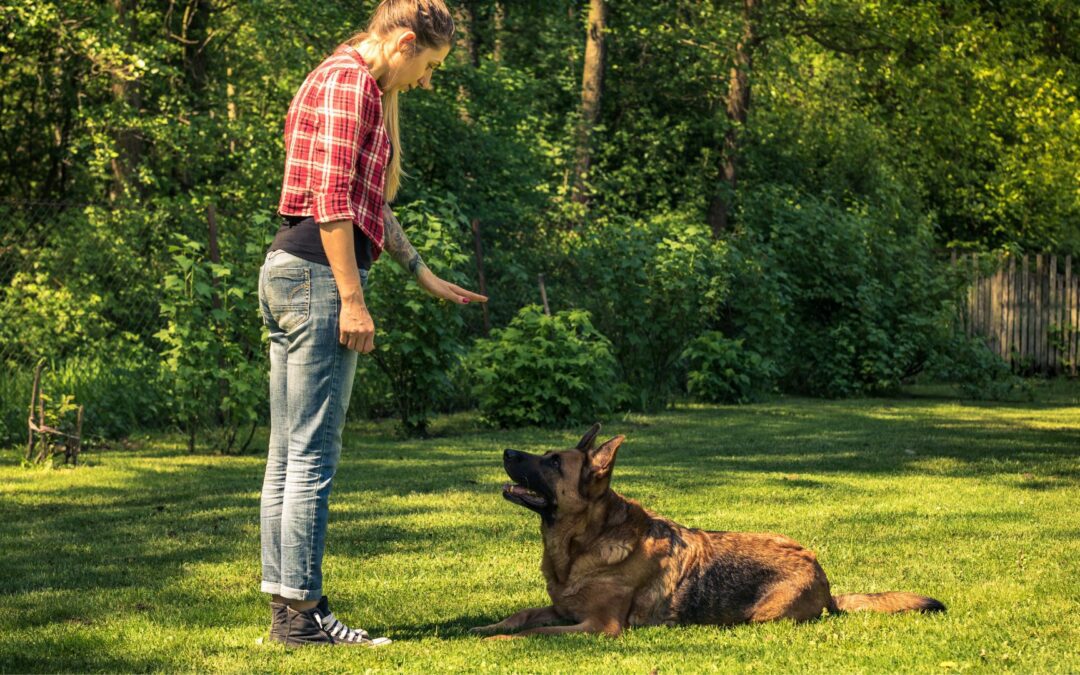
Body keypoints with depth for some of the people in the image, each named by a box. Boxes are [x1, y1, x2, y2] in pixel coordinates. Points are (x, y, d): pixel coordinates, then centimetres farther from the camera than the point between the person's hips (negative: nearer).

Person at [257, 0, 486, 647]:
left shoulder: (359, 86, 23)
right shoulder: (349, 81, -9)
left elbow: (370, 203, 29)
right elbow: (332, 199, -18)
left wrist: (425, 274, 29)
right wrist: (352, 299, -19)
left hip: (290, 273, 11)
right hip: (319, 274, -11)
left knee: (290, 454, 10)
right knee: (313, 453, -8)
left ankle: (287, 603, 15)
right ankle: (302, 611, -5)